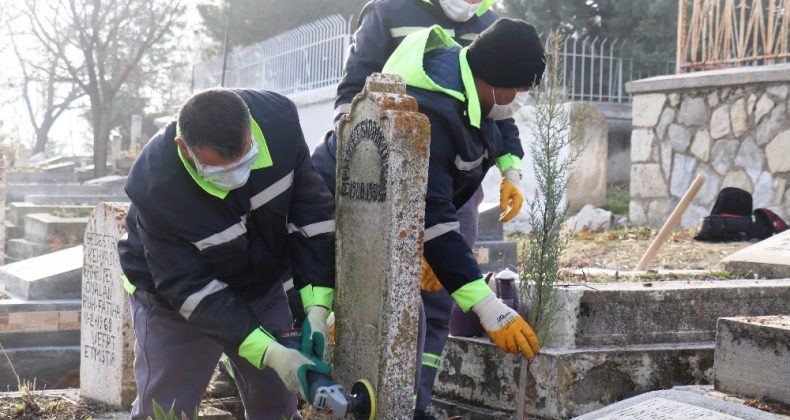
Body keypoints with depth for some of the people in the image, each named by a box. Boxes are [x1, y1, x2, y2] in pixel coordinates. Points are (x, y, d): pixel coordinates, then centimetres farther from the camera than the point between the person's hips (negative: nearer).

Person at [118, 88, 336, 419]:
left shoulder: (278, 120, -27)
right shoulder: (155, 188, -36)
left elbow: (310, 209, -17)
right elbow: (189, 290, -30)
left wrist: (317, 308, -23)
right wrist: (270, 353, -35)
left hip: (262, 285, 4)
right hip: (172, 298, -3)